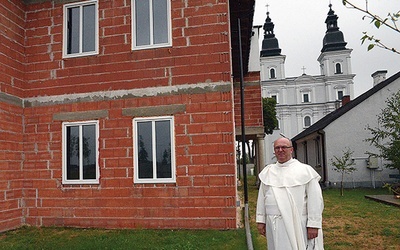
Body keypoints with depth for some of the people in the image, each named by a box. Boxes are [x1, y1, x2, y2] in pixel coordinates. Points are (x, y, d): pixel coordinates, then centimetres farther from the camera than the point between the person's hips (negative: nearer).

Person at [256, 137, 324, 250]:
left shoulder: (305, 170, -3)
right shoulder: (267, 172, 8)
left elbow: (315, 199, -6)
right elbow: (262, 197, 10)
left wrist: (313, 224, -9)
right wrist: (260, 220, 8)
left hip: (298, 224, -3)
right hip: (274, 224, 4)